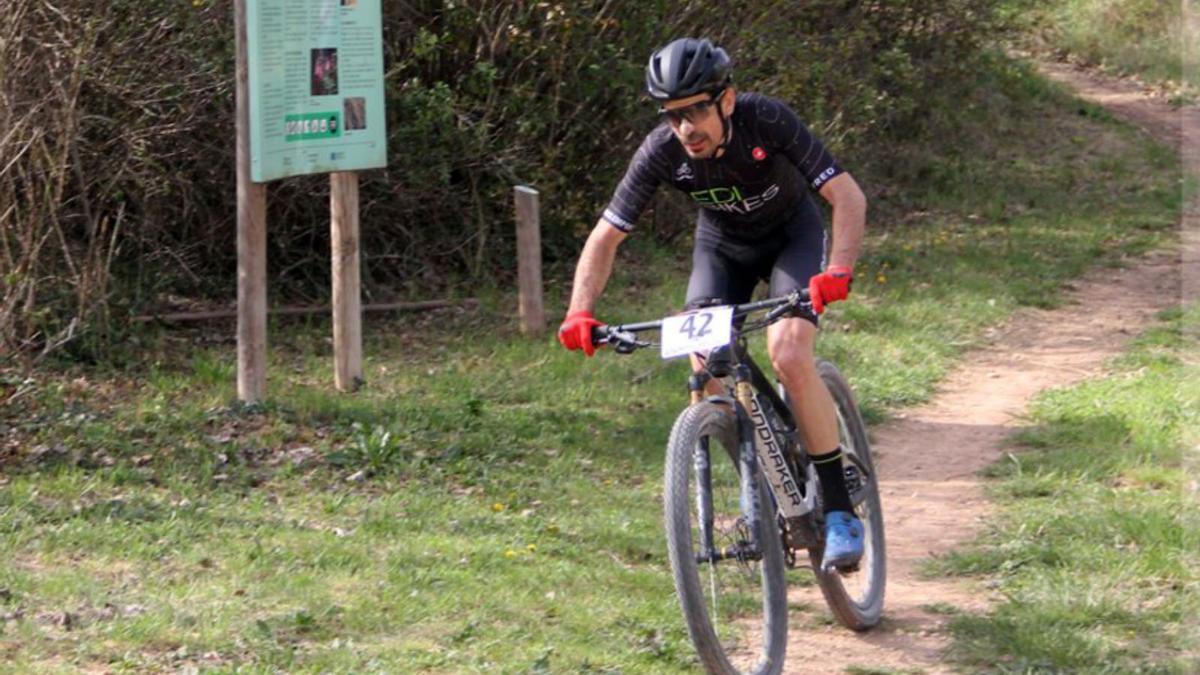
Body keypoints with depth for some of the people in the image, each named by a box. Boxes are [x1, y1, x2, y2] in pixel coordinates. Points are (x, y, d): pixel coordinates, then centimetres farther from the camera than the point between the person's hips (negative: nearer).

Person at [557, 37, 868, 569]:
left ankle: (839, 510, -16)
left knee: (790, 358, -25)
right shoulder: (661, 151, -26)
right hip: (721, 245, 3)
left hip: (791, 234, -3)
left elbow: (847, 197, -33)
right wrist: (580, 312, -35)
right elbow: (606, 236, -19)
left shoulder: (767, 121, -33)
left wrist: (838, 271, -50)